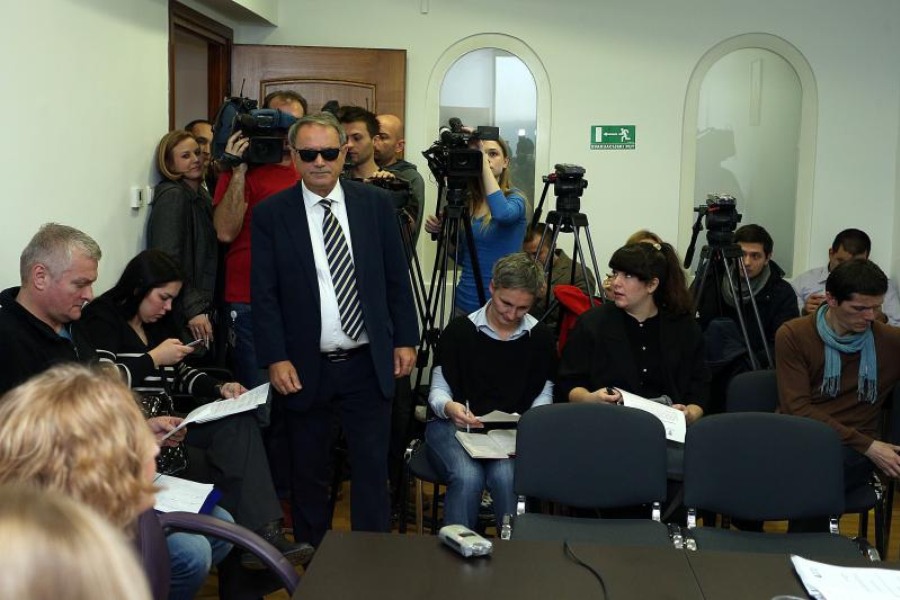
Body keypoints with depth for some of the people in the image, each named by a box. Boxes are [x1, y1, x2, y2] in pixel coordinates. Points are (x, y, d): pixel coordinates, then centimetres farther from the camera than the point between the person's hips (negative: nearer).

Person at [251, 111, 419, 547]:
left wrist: (405, 338, 4)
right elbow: (264, 294, -3)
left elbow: (397, 278, 7)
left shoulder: (376, 203, 3)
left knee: (372, 467, 6)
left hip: (369, 364, 1)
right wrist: (276, 358, -10)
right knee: (308, 474, 10)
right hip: (305, 368, -1)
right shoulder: (271, 214, -2)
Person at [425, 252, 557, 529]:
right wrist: (449, 407, -19)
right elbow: (438, 391, 5)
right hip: (455, 426, -1)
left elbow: (544, 395, 11)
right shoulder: (460, 330, 3)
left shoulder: (541, 337, 9)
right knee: (467, 477, -33)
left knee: (506, 476, -32)